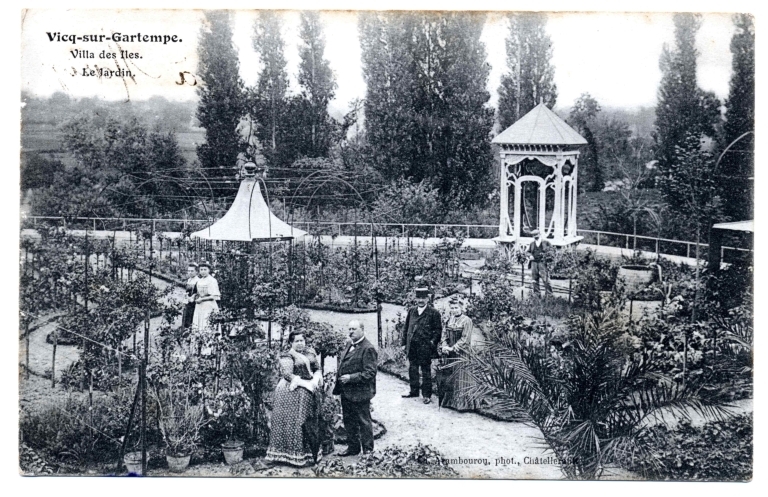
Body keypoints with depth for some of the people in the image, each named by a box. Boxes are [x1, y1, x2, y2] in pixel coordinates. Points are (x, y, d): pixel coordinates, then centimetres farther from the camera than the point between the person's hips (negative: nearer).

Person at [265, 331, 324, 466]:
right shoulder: (287, 356, -5)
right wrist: (305, 383, -19)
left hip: (310, 391, 6)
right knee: (293, 422, -6)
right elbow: (287, 375, -15)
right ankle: (295, 456, -2)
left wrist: (315, 380, -9)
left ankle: (311, 453, 14)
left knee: (310, 423, 7)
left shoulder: (311, 353, 13)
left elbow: (318, 369, 12)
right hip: (293, 391, -6)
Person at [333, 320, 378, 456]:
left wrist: (351, 378, -24)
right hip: (346, 392, 9)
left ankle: (368, 451, 17)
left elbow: (370, 373, -21)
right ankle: (353, 447, 32)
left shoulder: (368, 349, -17)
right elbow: (343, 363, 25)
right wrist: (339, 376, 8)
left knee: (364, 422, 5)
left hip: (360, 393, -9)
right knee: (349, 421, 18)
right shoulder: (349, 345, 11)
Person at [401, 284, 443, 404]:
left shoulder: (434, 313, -4)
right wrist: (404, 343, 10)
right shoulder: (411, 311, 11)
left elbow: (438, 330, -3)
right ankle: (414, 391, 28)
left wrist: (433, 342, -13)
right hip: (412, 347, 5)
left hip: (425, 348, -5)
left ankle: (427, 395, 11)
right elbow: (406, 327, 15)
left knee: (426, 371, 3)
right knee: (412, 369, 14)